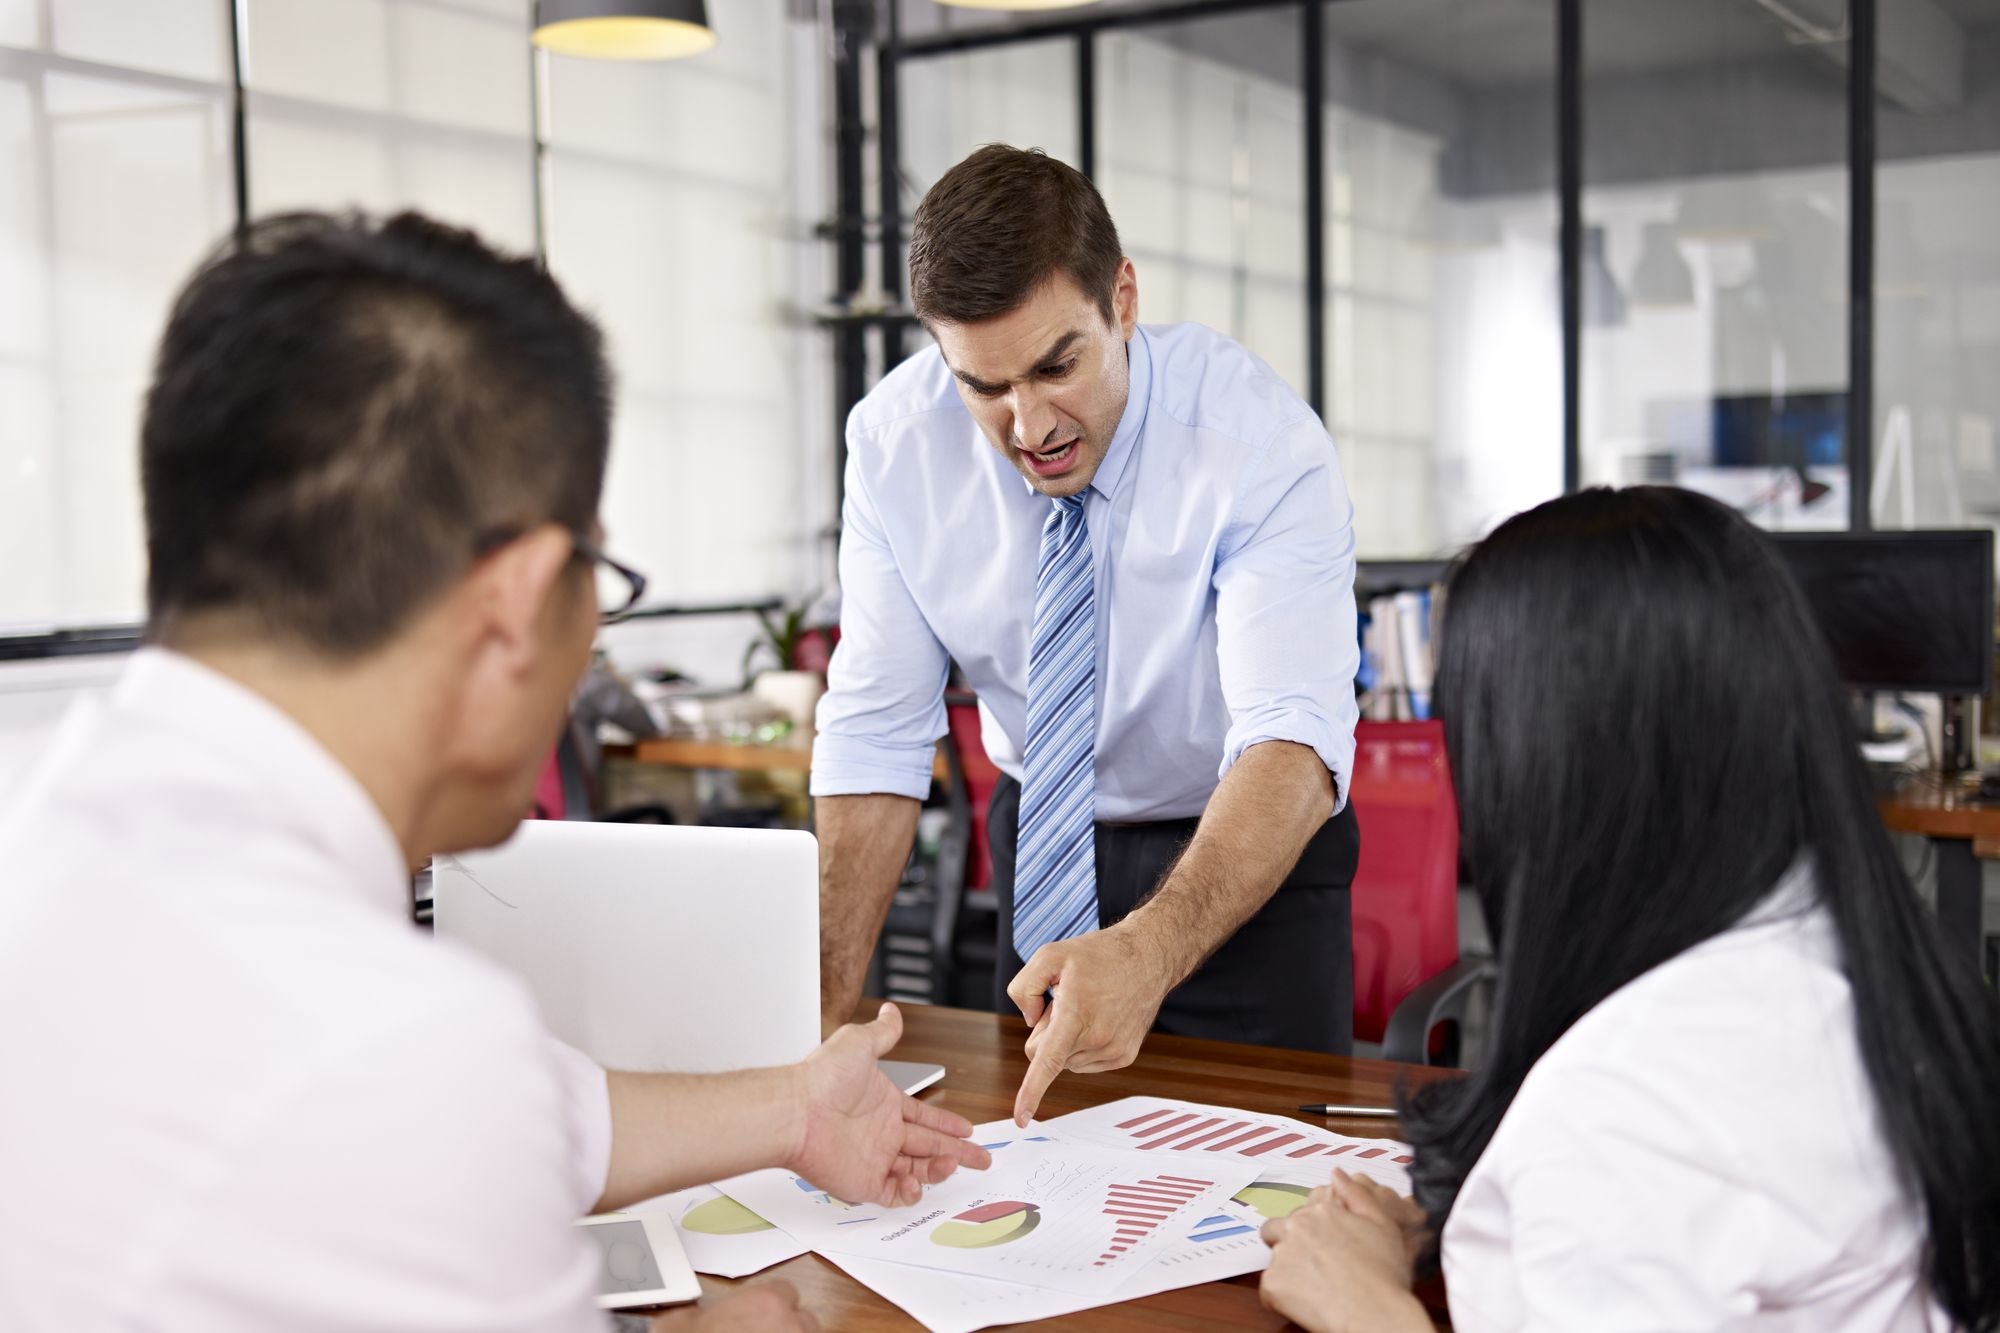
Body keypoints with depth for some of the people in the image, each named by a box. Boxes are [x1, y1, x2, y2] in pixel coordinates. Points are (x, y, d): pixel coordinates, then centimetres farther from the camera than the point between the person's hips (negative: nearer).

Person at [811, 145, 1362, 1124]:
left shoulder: (1259, 440, -28)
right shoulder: (897, 440, -17)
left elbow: (1293, 745, -39)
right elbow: (875, 736, -14)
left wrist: (1148, 951, -57)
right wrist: (821, 1010, -22)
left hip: (1249, 846, -3)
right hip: (1045, 837, 3)